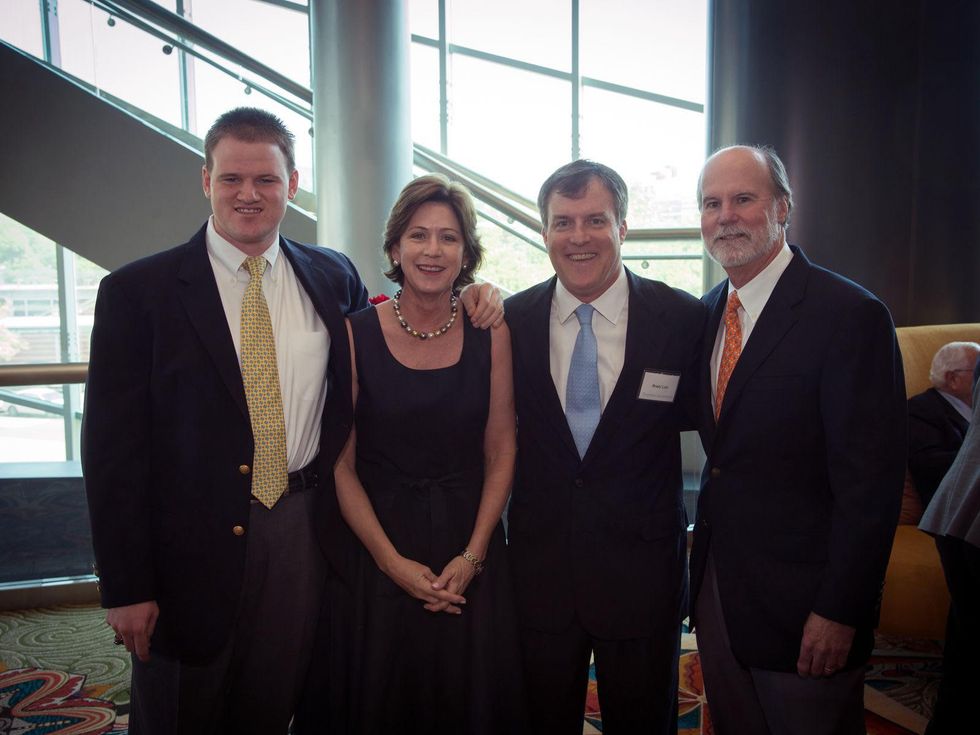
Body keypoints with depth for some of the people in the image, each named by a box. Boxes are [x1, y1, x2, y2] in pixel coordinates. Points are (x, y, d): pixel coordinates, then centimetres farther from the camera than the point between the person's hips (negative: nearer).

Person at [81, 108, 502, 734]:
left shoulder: (334, 276, 3)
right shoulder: (137, 292, -8)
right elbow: (113, 448, -8)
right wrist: (126, 588, -10)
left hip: (305, 537, 3)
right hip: (193, 550, -2)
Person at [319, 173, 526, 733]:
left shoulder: (490, 334, -3)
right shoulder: (355, 334, -7)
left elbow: (501, 452, 0)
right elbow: (341, 463, -6)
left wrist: (472, 555, -7)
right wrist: (393, 560, -10)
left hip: (471, 549, 2)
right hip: (376, 551, -1)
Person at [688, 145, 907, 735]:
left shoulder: (852, 315, -16)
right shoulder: (707, 312, 6)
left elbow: (870, 481, -17)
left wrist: (840, 610, -17)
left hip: (801, 598, -6)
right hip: (715, 582, 7)